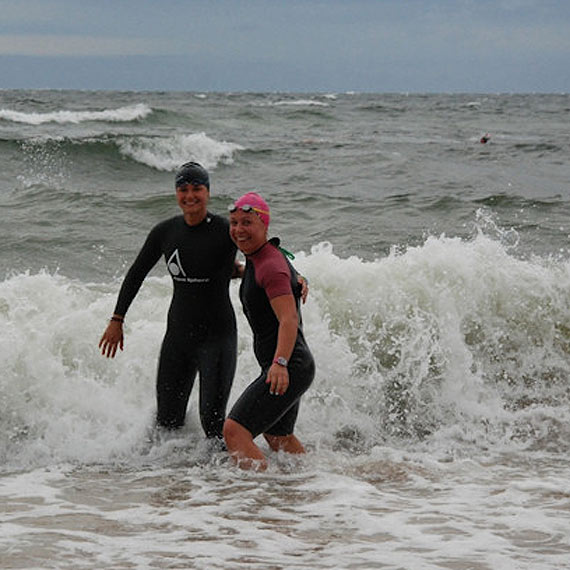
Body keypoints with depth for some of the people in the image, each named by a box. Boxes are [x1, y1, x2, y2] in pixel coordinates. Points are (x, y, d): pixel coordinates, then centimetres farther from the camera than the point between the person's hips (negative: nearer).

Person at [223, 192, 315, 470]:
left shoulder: (271, 267, -19)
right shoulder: (258, 260, 11)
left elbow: (289, 319, -32)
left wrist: (280, 362, -44)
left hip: (289, 367, -11)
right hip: (290, 368, 11)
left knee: (235, 430, -21)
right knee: (277, 436, 30)